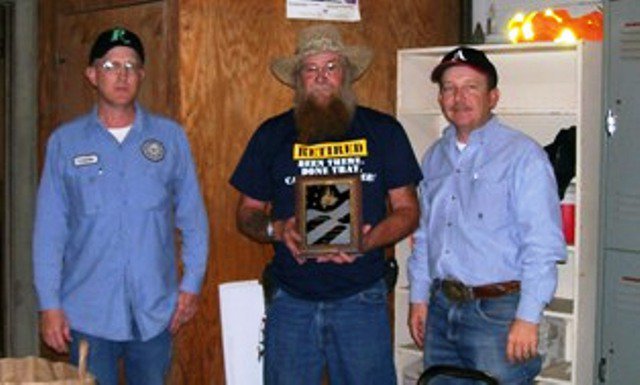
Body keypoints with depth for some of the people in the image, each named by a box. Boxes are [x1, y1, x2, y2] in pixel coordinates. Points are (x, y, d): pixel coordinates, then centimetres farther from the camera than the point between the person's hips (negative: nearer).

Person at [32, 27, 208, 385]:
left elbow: (193, 217, 5)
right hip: (88, 313, -1)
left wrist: (192, 283, 0)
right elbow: (49, 229, 1)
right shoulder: (65, 142, 0)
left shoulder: (170, 137, 1)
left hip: (155, 311, 1)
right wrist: (49, 303, -3)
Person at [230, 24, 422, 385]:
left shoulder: (383, 131, 5)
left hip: (362, 300, 0)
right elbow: (248, 213, 10)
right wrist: (278, 229, -12)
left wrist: (367, 241, -14)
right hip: (291, 301, 1)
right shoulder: (272, 135, 6)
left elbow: (408, 211, 5)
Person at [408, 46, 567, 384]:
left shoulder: (523, 154, -9)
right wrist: (418, 297, 14)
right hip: (441, 306, 6)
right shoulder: (435, 156, 13)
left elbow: (542, 245, -14)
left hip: (496, 310, -6)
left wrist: (528, 317, -18)